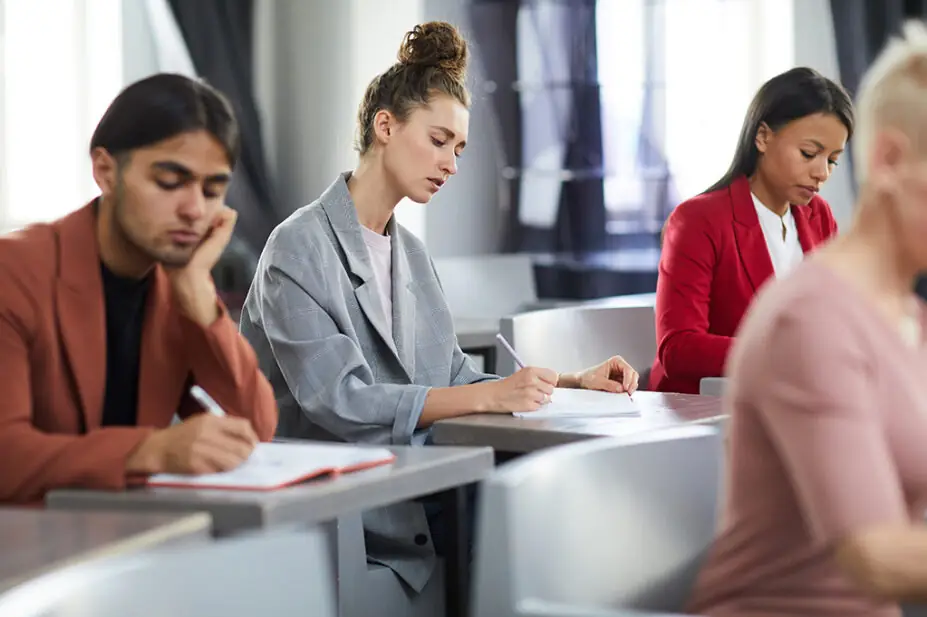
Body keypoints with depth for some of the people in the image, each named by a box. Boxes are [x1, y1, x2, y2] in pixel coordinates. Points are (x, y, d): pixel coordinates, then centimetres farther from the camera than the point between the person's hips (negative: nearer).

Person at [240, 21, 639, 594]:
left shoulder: (411, 251, 17)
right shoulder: (299, 249, -8)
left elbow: (453, 377, 16)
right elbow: (339, 400, -19)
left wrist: (575, 381, 3)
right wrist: (488, 396, -26)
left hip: (417, 489, 7)